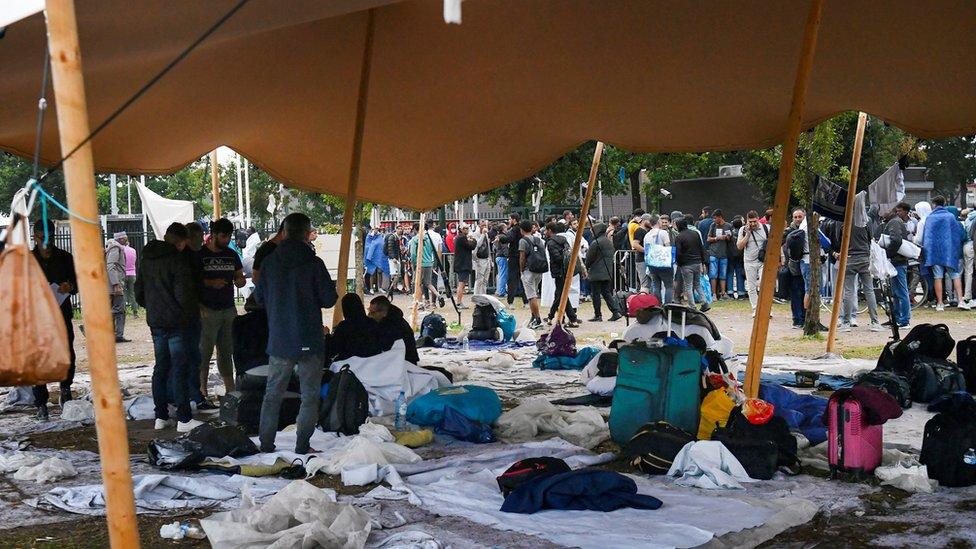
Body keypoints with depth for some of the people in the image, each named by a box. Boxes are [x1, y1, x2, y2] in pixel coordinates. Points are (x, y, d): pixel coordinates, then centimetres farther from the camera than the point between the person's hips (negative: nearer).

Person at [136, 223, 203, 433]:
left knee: (160, 367, 13)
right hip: (176, 322, -7)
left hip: (155, 322, 7)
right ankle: (184, 419, -3)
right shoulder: (177, 261, -14)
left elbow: (139, 292, 17)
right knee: (179, 369, -4)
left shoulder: (146, 260, 10)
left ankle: (161, 416, 16)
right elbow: (184, 295, -18)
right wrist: (191, 313, -2)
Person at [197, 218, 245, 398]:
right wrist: (210, 283, -20)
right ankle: (202, 390, 3)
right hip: (208, 310, -5)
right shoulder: (200, 254, -4)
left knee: (227, 351, 9)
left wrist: (240, 281, -4)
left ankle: (230, 389, 13)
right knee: (205, 351, -2)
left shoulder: (232, 255, 13)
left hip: (229, 309, 5)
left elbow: (240, 276, 19)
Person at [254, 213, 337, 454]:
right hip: (309, 341, -3)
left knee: (273, 393, 14)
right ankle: (302, 446, 5)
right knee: (310, 395, 7)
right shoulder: (313, 263, -12)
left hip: (279, 339, 3)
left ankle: (266, 443, 16)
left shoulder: (270, 262, -1)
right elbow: (329, 299, -9)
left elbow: (259, 296, 9)